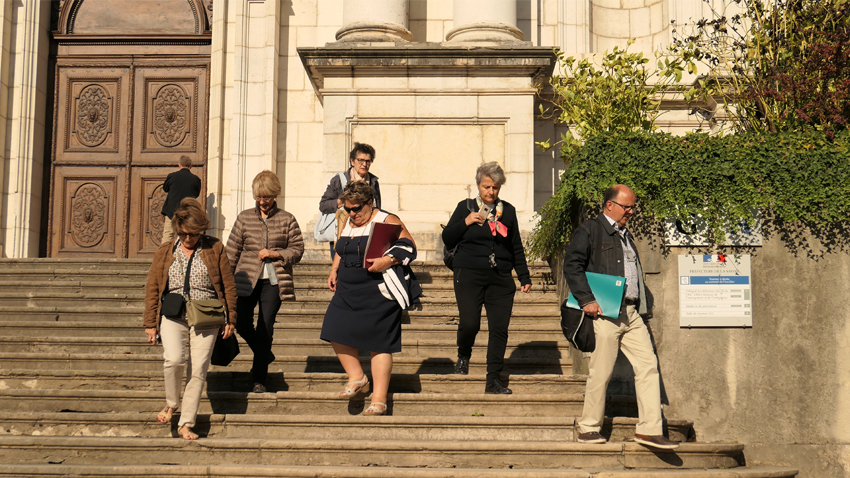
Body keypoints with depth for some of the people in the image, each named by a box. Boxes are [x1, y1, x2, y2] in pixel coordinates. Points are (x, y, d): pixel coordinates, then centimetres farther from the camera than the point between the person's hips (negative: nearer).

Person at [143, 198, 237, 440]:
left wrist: (230, 318, 6)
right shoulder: (164, 253, 10)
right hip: (173, 317, 0)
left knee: (198, 371, -4)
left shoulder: (215, 249, 5)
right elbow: (152, 289, 12)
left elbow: (228, 285, 8)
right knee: (174, 358, -23)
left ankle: (186, 424, 8)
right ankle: (171, 403, 5)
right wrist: (150, 323, 7)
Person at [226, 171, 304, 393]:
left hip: (273, 282, -1)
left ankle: (259, 378, 9)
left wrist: (274, 254, -11)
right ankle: (265, 355, 26)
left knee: (265, 329, -2)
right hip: (246, 280, 2)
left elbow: (297, 249, 4)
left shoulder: (287, 219, 4)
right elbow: (232, 250, 9)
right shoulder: (244, 218, 7)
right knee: (242, 324, -4)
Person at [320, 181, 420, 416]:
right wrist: (334, 271, 12)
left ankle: (379, 400, 1)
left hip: (379, 293, -7)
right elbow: (340, 252, 28)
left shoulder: (387, 221, -6)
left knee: (379, 343, -5)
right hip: (348, 292, 7)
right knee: (336, 332, -2)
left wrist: (387, 260, -26)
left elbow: (408, 247, -12)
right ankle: (357, 378, 16)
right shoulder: (348, 224, 15)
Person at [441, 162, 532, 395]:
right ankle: (463, 356, 20)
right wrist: (466, 222, -9)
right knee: (469, 323, -13)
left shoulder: (508, 211, 13)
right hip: (469, 276, -2)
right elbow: (447, 240, 6)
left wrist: (524, 277, 16)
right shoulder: (465, 207, 7)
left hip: (501, 279, 2)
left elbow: (516, 247, 19)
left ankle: (493, 380, 4)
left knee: (500, 328, -4)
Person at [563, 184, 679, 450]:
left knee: (648, 365, -1)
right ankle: (588, 428, 11)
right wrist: (587, 300, -18)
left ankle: (649, 429, 1)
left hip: (631, 313, 7)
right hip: (604, 312, -7)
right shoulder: (589, 231, -2)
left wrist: (638, 306, 18)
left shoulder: (625, 235, 23)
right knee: (601, 373, -3)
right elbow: (572, 266, -11)